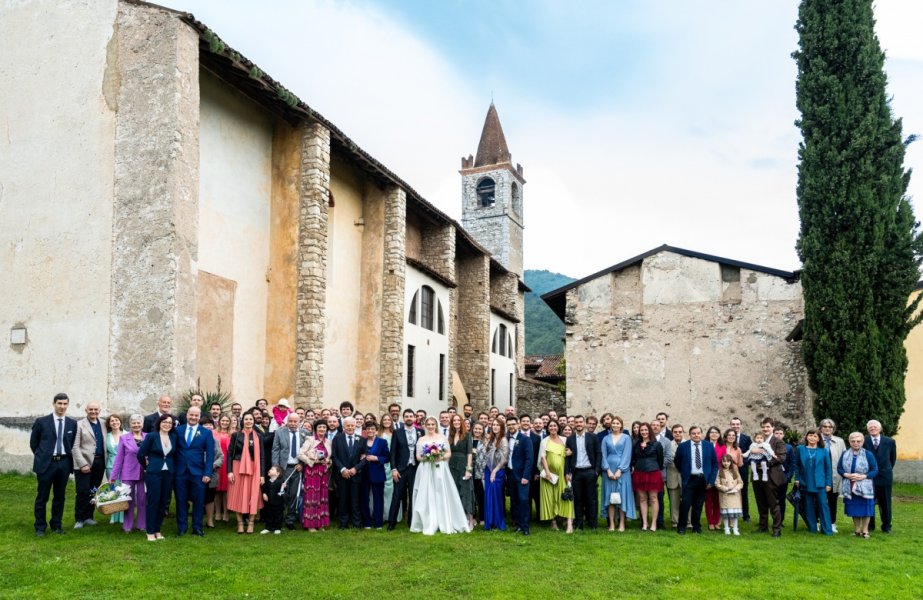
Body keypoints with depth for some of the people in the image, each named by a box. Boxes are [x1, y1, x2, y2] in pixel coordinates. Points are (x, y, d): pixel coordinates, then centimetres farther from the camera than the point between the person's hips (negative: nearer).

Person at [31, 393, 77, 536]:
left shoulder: (72, 423, 5)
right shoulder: (41, 421, -2)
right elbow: (33, 442, 7)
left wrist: (68, 459, 6)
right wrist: (42, 456, 7)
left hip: (64, 463, 2)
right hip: (46, 463, -2)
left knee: (59, 496, 10)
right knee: (42, 497, 4)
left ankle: (56, 525, 22)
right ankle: (40, 527, 16)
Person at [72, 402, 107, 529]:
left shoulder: (103, 424, 10)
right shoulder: (79, 424, -2)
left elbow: (104, 443, 11)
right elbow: (75, 447, -7)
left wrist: (105, 461, 2)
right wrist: (83, 464, -14)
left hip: (99, 462, 4)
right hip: (84, 463, -4)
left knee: (94, 492, 8)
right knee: (83, 492, -3)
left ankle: (88, 516, 20)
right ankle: (79, 519, 8)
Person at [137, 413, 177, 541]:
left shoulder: (174, 437, 5)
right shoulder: (151, 436, -7)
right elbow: (141, 454, -3)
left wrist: (170, 466, 7)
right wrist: (147, 466, 7)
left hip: (168, 473, 4)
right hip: (153, 473, -4)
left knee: (163, 502, 7)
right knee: (153, 501, -2)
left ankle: (158, 530, 18)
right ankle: (150, 532, 7)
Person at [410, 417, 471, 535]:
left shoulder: (442, 438, 8)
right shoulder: (421, 440, 8)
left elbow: (449, 453, 6)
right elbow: (418, 457, 4)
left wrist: (441, 457, -12)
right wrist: (427, 458, -14)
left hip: (440, 470, 0)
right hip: (426, 471, 0)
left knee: (442, 496, -1)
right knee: (427, 497, -2)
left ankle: (446, 524, 5)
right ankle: (429, 526, 2)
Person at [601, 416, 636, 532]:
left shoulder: (626, 437, 4)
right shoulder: (606, 439, 10)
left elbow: (627, 455, -3)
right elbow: (603, 455, 5)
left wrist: (619, 470, -12)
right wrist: (608, 470, -8)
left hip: (622, 470, -2)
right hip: (609, 470, 2)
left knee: (622, 495, -1)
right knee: (610, 496, 1)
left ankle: (622, 523, 5)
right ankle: (611, 523, 4)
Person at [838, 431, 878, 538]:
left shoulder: (869, 455, -4)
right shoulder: (845, 454, 4)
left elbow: (875, 470, -4)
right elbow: (839, 468, 6)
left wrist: (863, 476, -18)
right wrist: (847, 475, -14)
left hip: (865, 487, -2)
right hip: (850, 487, 2)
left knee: (865, 509, 1)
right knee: (854, 509, 8)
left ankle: (865, 530, 13)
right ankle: (857, 530, 20)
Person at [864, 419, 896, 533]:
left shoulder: (889, 442, 0)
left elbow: (893, 458, 12)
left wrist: (888, 469, 12)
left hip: (885, 476, 1)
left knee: (885, 503, 8)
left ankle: (886, 526, 20)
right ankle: (869, 526, 17)